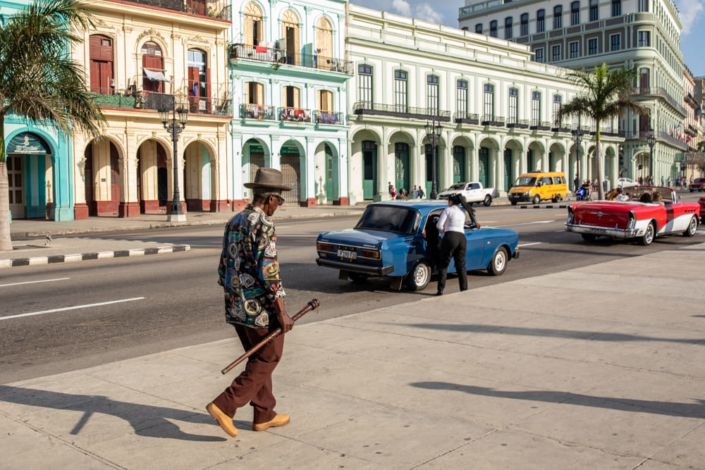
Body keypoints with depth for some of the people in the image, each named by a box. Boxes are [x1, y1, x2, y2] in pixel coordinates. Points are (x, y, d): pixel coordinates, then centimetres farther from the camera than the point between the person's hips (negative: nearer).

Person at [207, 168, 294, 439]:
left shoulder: (234, 222, 11)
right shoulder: (263, 226, -16)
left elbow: (224, 266, 15)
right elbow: (268, 272, -21)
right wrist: (282, 312, -17)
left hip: (236, 305, 9)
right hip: (260, 307, -9)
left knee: (258, 359, 18)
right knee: (268, 358, 5)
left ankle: (264, 416, 24)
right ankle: (225, 406, -1)